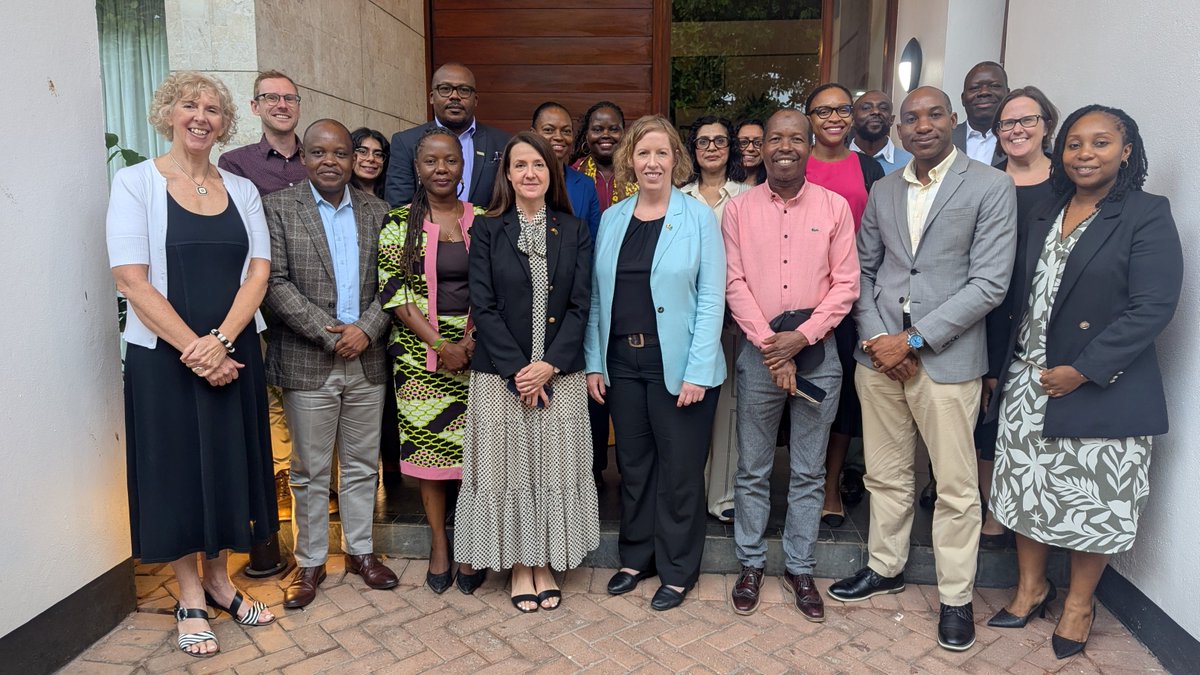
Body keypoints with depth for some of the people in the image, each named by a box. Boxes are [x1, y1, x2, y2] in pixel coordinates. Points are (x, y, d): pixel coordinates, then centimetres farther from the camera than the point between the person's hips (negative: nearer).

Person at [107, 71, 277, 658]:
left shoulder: (241, 190, 7)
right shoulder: (136, 182, -4)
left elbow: (258, 272, 0)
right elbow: (132, 279, -11)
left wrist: (221, 340, -14)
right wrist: (193, 350, -16)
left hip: (232, 354, 4)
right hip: (163, 356, -3)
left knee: (229, 465, 11)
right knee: (177, 470, 6)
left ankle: (218, 580, 30)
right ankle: (190, 599, 22)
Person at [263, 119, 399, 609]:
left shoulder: (377, 212, 8)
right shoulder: (278, 207, -1)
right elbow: (274, 283, -9)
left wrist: (366, 329, -11)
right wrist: (329, 332, -14)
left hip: (367, 361, 3)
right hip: (307, 362, -3)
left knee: (362, 465, 13)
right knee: (311, 471, 8)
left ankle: (360, 550, 28)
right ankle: (310, 562, 22)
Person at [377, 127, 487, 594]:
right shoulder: (399, 222, 1)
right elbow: (393, 291, -4)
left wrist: (472, 338, -11)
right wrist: (439, 344, -12)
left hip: (478, 350, 1)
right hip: (419, 352, 0)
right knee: (426, 446, 6)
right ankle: (439, 546, 22)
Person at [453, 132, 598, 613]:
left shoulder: (574, 231, 5)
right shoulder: (487, 230, 1)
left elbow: (579, 306, 0)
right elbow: (483, 306, -5)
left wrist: (548, 366, -12)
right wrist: (517, 370, -13)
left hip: (559, 375, 1)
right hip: (501, 374, -1)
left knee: (552, 467, 8)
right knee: (508, 468, 6)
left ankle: (545, 564, 24)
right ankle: (519, 566, 22)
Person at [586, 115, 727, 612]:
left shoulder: (698, 216, -4)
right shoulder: (612, 218, 8)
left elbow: (711, 298, -9)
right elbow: (598, 296, 8)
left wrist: (698, 372, -15)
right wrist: (593, 362, 2)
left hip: (677, 365, -4)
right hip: (622, 362, 4)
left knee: (679, 471, 6)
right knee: (632, 465, 15)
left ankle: (677, 570, 24)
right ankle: (635, 557, 33)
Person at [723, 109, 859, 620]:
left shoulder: (834, 206, 1)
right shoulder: (739, 208, 2)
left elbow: (846, 284, -2)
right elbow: (735, 284, -2)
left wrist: (800, 337, -12)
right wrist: (769, 344, -12)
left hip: (816, 351, 0)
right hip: (757, 350, 0)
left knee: (809, 472, 10)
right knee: (753, 469, 9)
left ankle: (799, 568, 26)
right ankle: (751, 563, 26)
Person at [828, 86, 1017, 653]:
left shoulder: (991, 187, -4)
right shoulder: (883, 191, 11)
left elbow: (989, 283, -10)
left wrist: (913, 340, -13)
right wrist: (875, 336, -4)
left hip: (946, 357, -4)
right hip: (879, 352, 4)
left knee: (956, 488, 5)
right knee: (885, 475, 15)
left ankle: (956, 596, 22)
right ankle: (885, 568, 33)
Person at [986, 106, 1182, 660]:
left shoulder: (1147, 215, -7)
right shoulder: (1044, 217, 11)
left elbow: (1153, 307, -15)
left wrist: (1083, 371, -18)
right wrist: (1004, 371, 8)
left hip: (1102, 391, -5)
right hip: (1028, 385, 5)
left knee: (1093, 501, 8)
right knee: (1026, 487, 12)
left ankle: (1079, 602, 29)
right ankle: (1030, 586, 32)